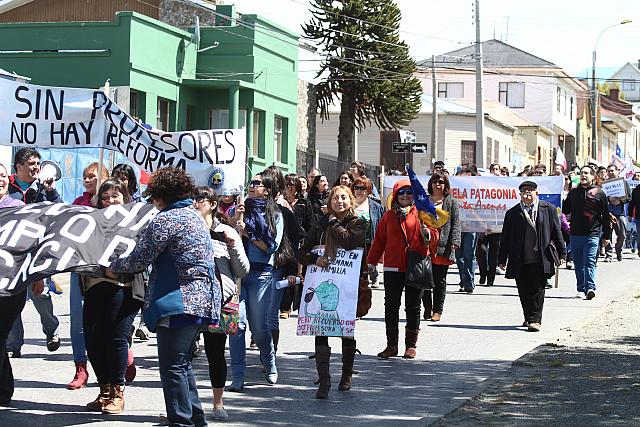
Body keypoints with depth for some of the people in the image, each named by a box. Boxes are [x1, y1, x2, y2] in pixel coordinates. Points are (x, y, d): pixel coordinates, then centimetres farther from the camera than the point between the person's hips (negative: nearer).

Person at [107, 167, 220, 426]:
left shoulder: (165, 220, -12)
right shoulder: (195, 216, 17)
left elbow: (139, 261, -10)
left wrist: (114, 268, 9)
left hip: (179, 302, -9)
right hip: (203, 299, 10)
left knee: (173, 366, -4)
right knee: (183, 364, 18)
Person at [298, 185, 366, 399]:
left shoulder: (357, 224, 2)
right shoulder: (321, 224, 11)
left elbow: (348, 240, -20)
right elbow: (303, 251, 11)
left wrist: (333, 223, -5)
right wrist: (315, 258, -10)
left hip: (348, 285, -2)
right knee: (320, 330, -9)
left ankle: (346, 375, 28)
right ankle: (323, 381, -11)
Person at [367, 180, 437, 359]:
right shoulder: (389, 216, 9)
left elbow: (434, 236, -1)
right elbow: (379, 240, 11)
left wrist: (427, 233, -23)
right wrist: (371, 262, 9)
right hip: (393, 268, 2)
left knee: (413, 307, 5)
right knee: (391, 306, 2)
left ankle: (411, 345, 12)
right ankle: (391, 345, 9)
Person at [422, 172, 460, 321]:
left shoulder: (451, 203, 8)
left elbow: (456, 224, 3)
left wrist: (454, 242, -8)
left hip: (442, 246, -2)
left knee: (440, 281, 2)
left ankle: (437, 310, 7)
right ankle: (427, 309, 10)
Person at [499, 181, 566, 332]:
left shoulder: (548, 209, 7)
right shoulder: (512, 213, 7)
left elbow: (557, 233, 10)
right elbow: (506, 238, 8)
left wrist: (561, 253, 8)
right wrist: (502, 259, 6)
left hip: (541, 260, -1)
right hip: (520, 261, 2)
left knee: (537, 290, -5)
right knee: (524, 292, 7)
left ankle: (535, 320, -3)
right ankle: (528, 318, 24)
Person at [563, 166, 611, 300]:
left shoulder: (599, 193, 3)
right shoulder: (573, 193, 12)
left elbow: (605, 216, 6)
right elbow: (565, 210, 21)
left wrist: (606, 236, 5)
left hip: (592, 234, -4)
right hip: (575, 234, 4)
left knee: (590, 262, -12)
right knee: (578, 264, 7)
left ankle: (590, 288, -17)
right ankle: (581, 289, 16)